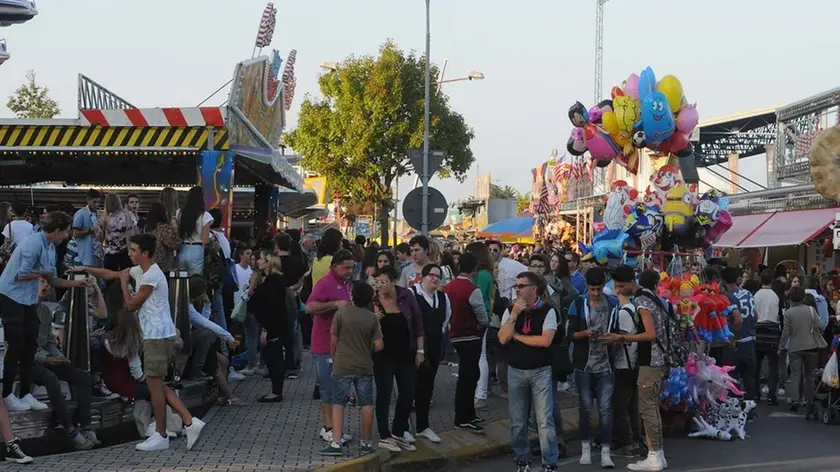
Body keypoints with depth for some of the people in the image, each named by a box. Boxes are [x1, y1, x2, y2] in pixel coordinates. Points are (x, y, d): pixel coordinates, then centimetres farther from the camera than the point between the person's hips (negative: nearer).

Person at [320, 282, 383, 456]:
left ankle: (336, 443, -2)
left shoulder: (341, 313, -8)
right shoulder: (372, 318, -3)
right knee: (367, 404, 9)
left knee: (338, 404, 4)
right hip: (365, 367, 1)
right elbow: (379, 345, -5)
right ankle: (366, 443, 14)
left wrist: (334, 357, 14)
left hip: (342, 367, -1)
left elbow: (333, 341, -3)